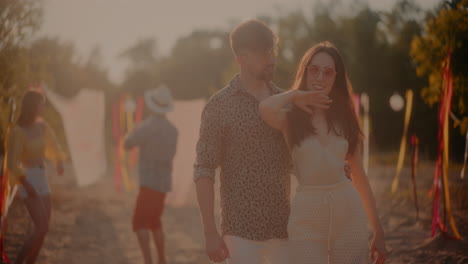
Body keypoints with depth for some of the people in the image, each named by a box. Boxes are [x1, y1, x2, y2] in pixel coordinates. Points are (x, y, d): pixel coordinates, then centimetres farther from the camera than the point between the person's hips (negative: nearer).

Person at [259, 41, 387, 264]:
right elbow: (266, 108, -26)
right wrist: (295, 94, -6)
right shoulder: (291, 118, 0)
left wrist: (378, 231, 10)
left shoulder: (345, 119, 9)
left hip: (349, 210, 3)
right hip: (307, 214, -3)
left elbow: (360, 176, 11)